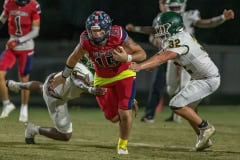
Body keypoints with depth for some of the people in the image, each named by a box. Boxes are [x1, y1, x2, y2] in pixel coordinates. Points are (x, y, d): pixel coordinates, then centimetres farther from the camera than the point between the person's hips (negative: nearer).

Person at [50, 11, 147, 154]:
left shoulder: (118, 36, -32)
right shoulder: (86, 41, -25)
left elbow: (142, 54, -22)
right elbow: (74, 58, -3)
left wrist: (127, 58, -42)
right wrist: (64, 77, 10)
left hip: (123, 74, -3)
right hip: (103, 78, 3)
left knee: (124, 113, -13)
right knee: (113, 117, 2)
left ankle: (123, 144, 15)